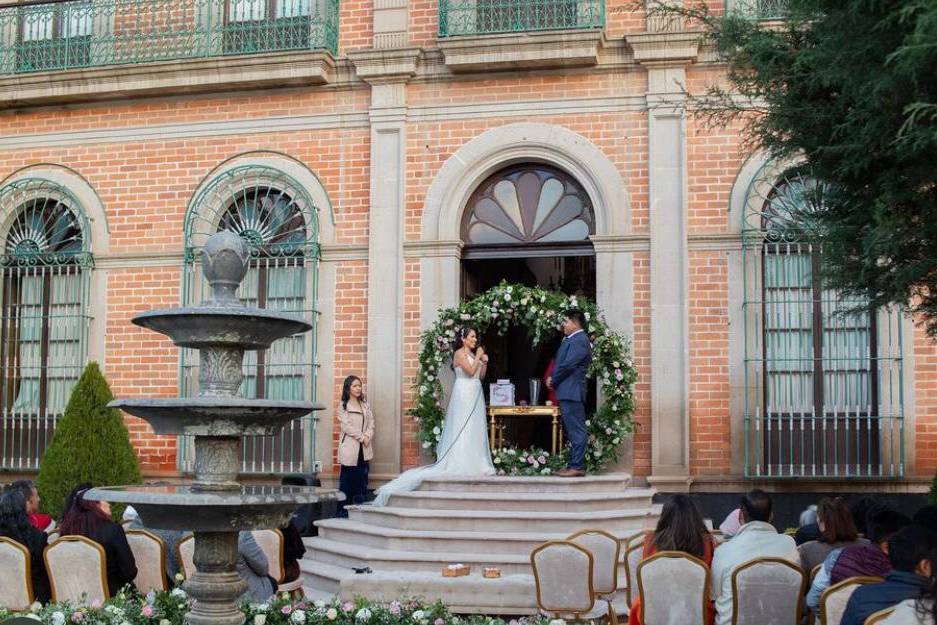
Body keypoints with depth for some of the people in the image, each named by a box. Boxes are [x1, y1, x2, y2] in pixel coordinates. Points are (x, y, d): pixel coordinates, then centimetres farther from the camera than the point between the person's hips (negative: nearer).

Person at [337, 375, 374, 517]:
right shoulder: (343, 406, -2)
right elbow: (346, 426, -10)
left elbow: (371, 423, 10)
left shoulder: (365, 405, 15)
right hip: (349, 448, -5)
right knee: (347, 481, -2)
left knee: (362, 481, 4)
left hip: (364, 449, 5)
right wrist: (361, 437, -12)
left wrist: (367, 437, -8)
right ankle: (343, 512, 2)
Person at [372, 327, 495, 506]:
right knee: (463, 428, -9)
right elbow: (470, 371, -17)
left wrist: (484, 362, 4)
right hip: (464, 392, -8)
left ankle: (475, 463, 6)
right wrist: (478, 357, -6)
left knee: (475, 429, 5)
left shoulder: (473, 354, 18)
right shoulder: (459, 353, -6)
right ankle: (462, 464, -9)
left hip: (475, 394, 8)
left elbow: (481, 376, 16)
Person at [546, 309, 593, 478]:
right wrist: (553, 379, 5)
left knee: (576, 430, -8)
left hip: (572, 392, -11)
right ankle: (576, 465, 16)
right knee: (573, 430, 12)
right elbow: (562, 363, 21)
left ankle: (577, 467, -8)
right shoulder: (573, 339, 18)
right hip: (567, 392, 11)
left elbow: (567, 365, -18)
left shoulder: (579, 340, -13)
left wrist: (553, 380, -6)